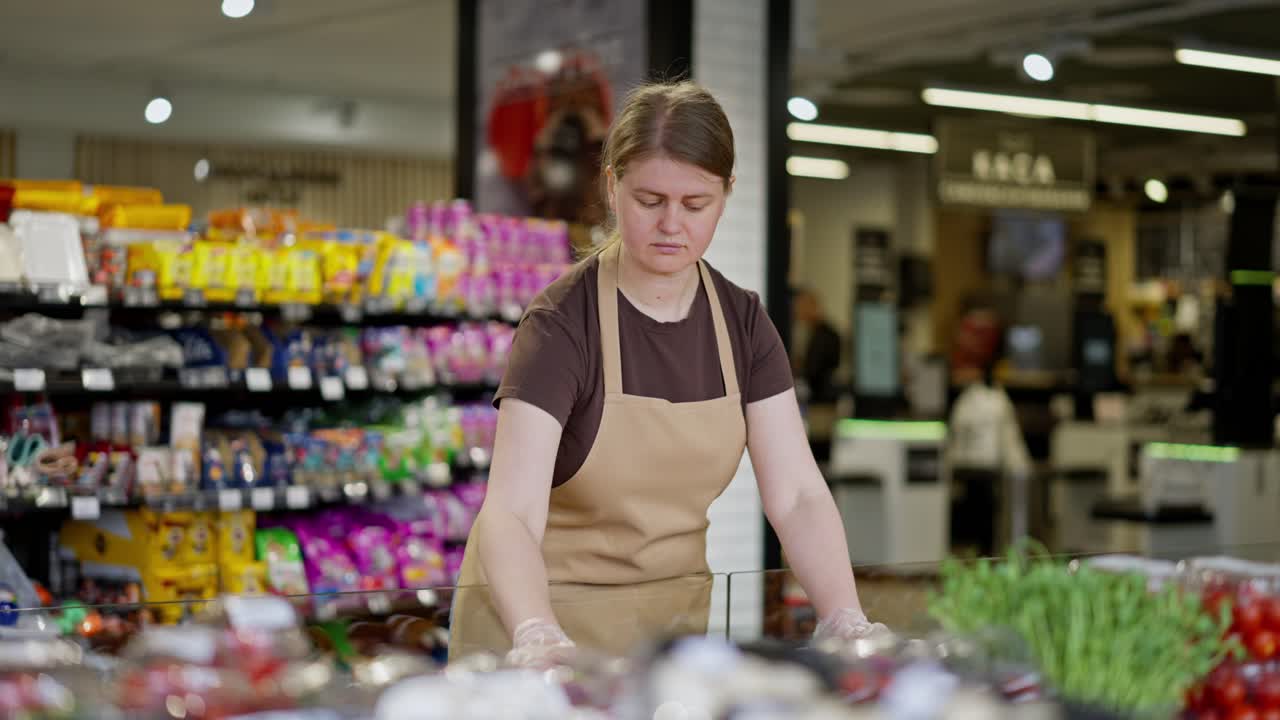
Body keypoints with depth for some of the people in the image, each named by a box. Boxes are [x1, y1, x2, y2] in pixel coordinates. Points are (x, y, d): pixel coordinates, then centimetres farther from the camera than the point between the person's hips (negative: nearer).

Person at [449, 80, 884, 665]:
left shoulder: (742, 322, -4)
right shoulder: (561, 323, -19)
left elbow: (796, 495, -8)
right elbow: (510, 513, -29)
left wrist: (846, 624, -24)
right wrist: (538, 638, -46)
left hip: (673, 614, 4)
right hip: (549, 614, -4)